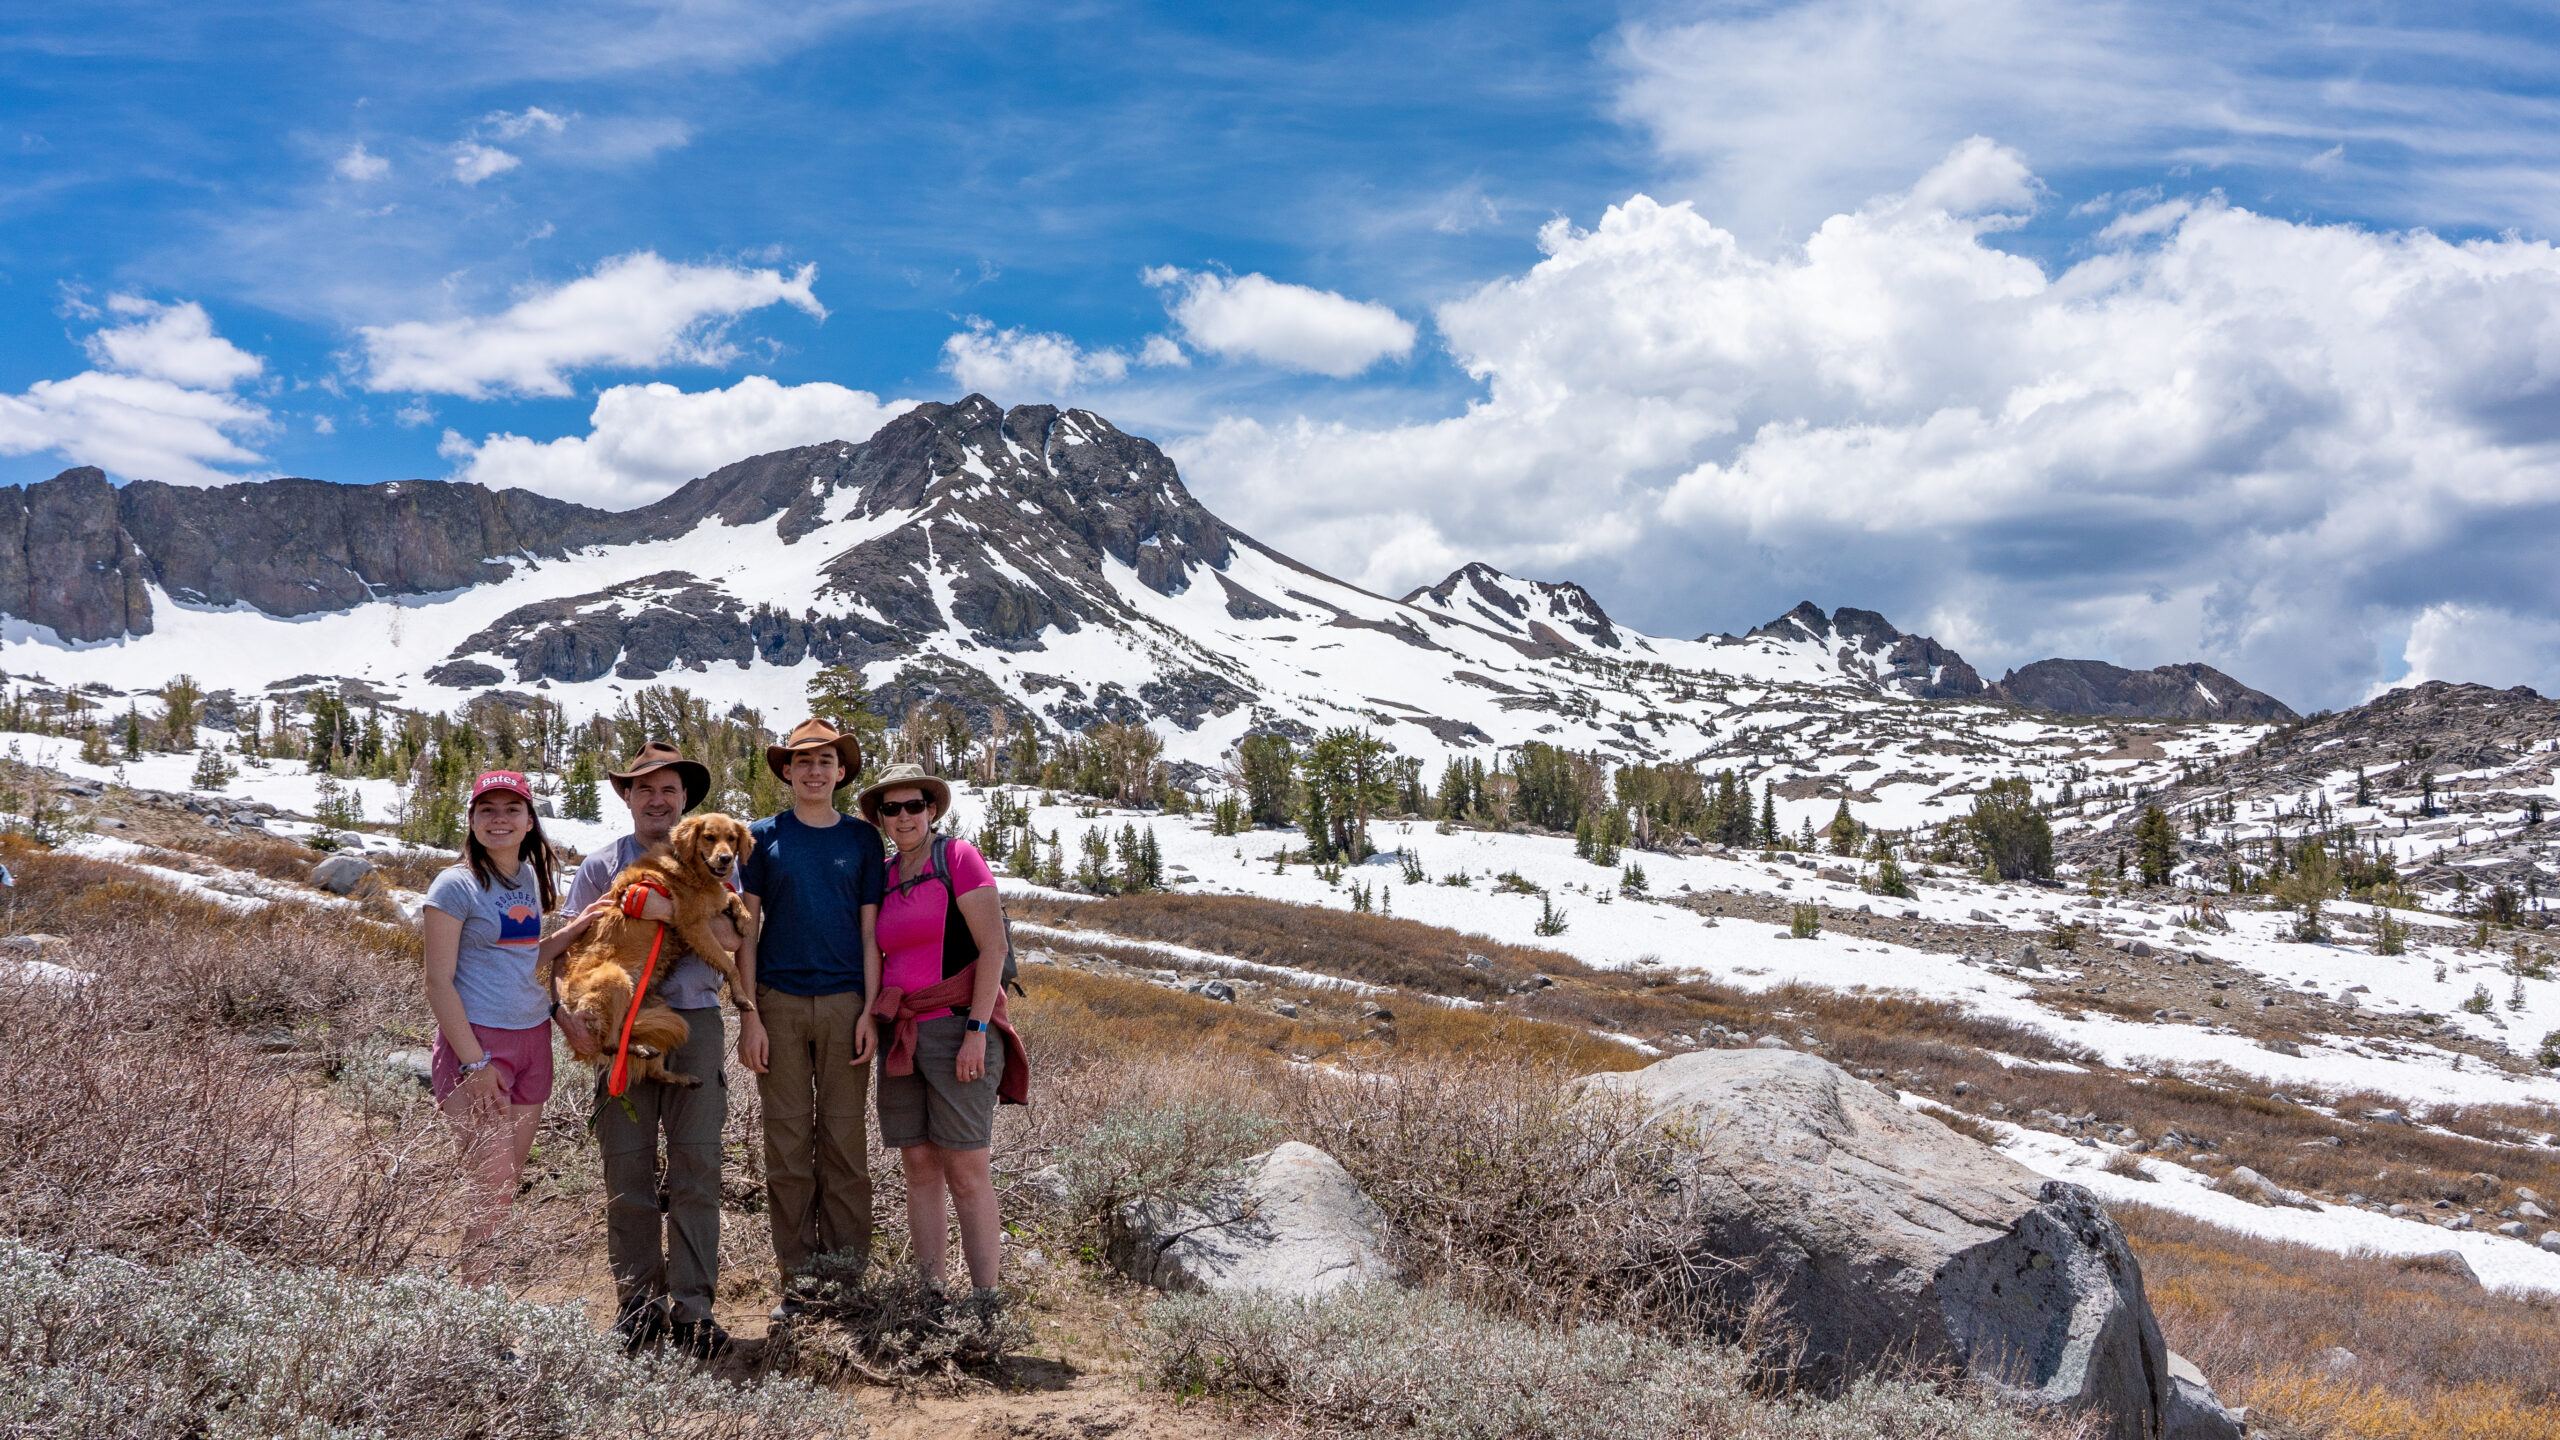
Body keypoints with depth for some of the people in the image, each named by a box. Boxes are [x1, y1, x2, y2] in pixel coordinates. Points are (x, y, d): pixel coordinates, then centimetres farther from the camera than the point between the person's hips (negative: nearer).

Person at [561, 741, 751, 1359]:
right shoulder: (601, 866, 12)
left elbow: (733, 937, -6)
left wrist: (668, 909, -18)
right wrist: (568, 1013, -11)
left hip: (694, 1024, 0)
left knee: (696, 1169, -3)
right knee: (627, 1174, 0)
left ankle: (691, 1309, 2)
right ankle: (637, 1306, 9)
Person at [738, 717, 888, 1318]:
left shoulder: (862, 838, 9)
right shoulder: (763, 836, 7)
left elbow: (870, 931, 8)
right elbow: (745, 929, 5)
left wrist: (870, 1010, -2)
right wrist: (749, 1015, -3)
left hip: (844, 1002, 0)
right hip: (779, 1001, 0)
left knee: (844, 1140, 1)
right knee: (787, 1142, 1)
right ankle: (798, 1283, 8)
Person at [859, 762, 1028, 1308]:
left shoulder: (958, 858, -3)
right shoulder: (884, 878, 14)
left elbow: (993, 946, -9)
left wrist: (977, 1030, -15)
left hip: (956, 1027, -6)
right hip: (900, 1036, 6)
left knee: (966, 1170, -8)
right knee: (919, 1167, 5)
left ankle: (986, 1300, -4)